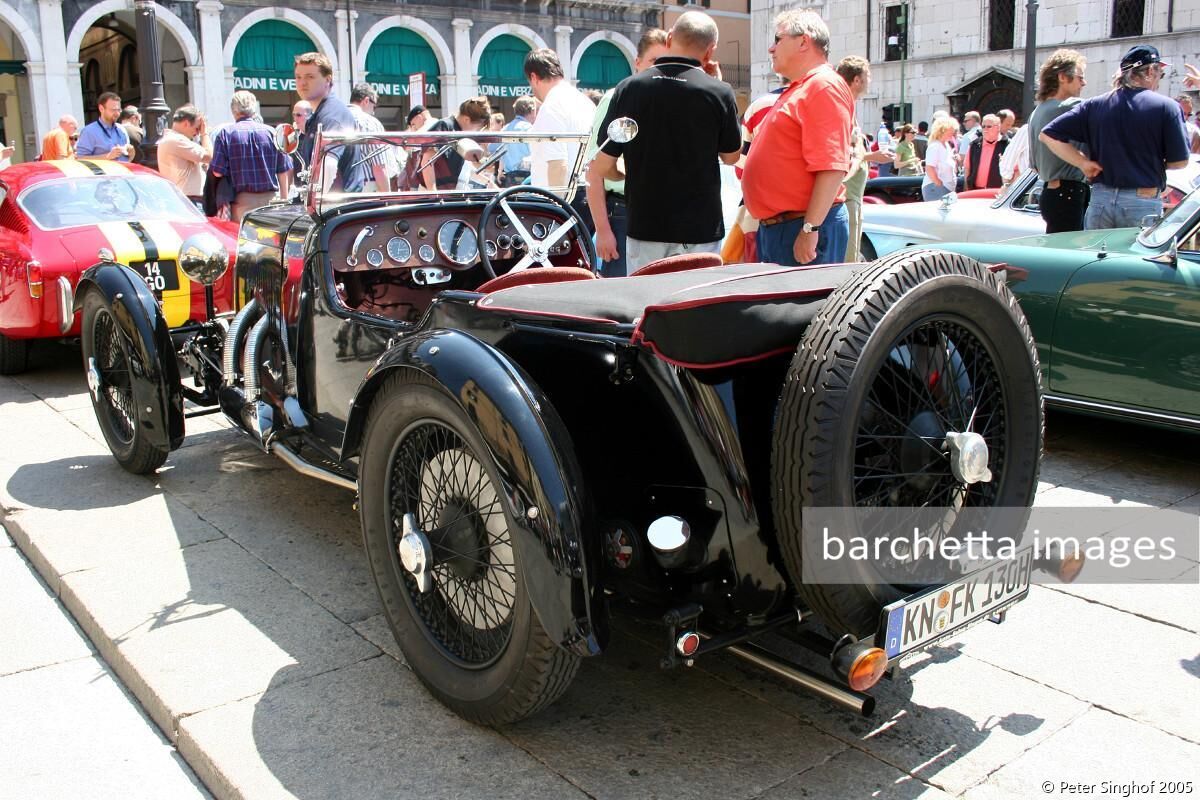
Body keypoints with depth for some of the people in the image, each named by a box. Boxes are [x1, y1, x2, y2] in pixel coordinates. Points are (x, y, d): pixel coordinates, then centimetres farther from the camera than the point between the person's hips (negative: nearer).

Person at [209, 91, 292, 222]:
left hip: (242, 200, -2)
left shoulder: (225, 133, -2)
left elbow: (217, 172, -8)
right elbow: (283, 170, 7)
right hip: (269, 198, 2)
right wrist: (284, 200, 16)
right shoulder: (271, 132, 4)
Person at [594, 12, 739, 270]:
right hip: (700, 231, -1)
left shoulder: (629, 88, -4)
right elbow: (731, 156, 9)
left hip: (644, 229, 1)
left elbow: (600, 167, -1)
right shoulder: (718, 93, -8)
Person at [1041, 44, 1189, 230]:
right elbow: (1180, 161, -4)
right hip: (1144, 203, -3)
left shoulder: (1094, 105, 5)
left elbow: (1047, 135, 2)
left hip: (1100, 199, 3)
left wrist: (1083, 162, 3)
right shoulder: (1166, 107, -3)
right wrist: (1154, 164, 17)